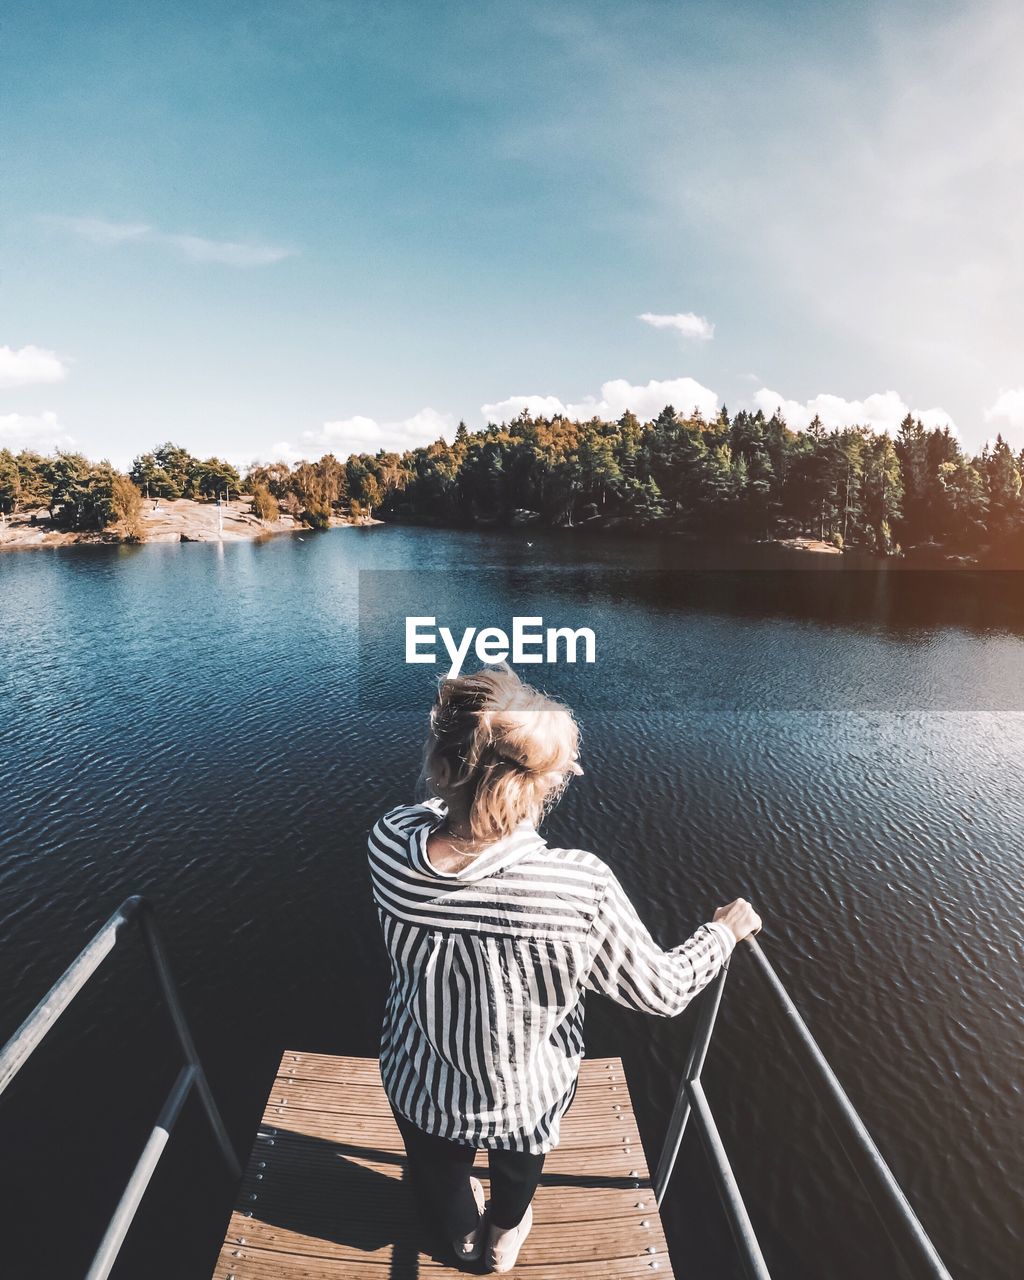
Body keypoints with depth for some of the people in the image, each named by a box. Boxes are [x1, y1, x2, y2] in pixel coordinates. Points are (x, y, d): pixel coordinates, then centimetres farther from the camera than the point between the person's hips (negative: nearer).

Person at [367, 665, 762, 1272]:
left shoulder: (389, 842, -31)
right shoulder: (581, 889, -39)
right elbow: (663, 992, -20)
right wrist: (724, 931, -3)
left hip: (418, 1088, 2)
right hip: (525, 1102, -1)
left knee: (441, 1177, 38)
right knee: (517, 1170, 38)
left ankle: (463, 1233, 69)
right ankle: (504, 1234, 68)